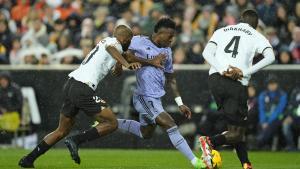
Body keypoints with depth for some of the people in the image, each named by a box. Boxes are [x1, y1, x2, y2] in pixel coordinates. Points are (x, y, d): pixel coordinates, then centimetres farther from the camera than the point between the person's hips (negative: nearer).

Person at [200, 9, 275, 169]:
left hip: (215, 78, 4)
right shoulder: (257, 37, 12)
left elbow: (207, 52, 3)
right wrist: (244, 72, -11)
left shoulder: (222, 31, 20)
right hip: (237, 84, -4)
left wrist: (222, 71, -8)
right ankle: (211, 141, -25)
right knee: (237, 133, 1)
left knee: (235, 126, 17)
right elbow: (270, 57, -8)